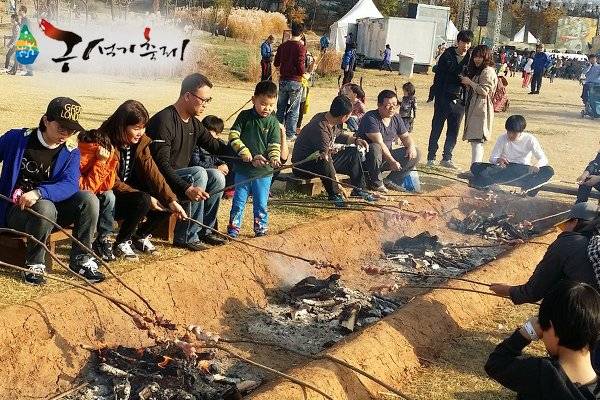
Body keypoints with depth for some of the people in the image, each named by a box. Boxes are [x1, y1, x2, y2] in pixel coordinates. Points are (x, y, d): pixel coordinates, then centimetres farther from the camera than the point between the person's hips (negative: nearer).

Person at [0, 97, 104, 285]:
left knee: (88, 199, -22)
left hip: (51, 208, 3)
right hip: (16, 211, -3)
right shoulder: (16, 139, -6)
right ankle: (34, 265, -16)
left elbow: (70, 185, -19)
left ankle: (81, 259, -12)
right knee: (45, 207, -37)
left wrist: (39, 193, -37)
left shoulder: (71, 153, -1)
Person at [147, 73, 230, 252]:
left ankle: (204, 231, 5)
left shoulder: (194, 123, 6)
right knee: (198, 173, -28)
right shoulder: (164, 121, -22)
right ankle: (186, 237, -22)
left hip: (181, 176, 9)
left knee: (216, 177, -8)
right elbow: (161, 165, -30)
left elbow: (214, 145, 17)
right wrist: (186, 189, -40)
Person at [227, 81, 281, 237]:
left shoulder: (273, 122, -1)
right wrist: (250, 156, -15)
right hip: (243, 168, 0)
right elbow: (233, 137, -8)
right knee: (239, 201, 7)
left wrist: (274, 158, -26)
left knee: (261, 203, 8)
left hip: (264, 171, 0)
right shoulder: (245, 116, -3)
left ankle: (261, 228, 22)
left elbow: (274, 145, -5)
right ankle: (233, 229, 17)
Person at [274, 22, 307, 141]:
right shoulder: (301, 47, -12)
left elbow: (276, 63, 10)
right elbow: (300, 65, -18)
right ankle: (290, 134, 7)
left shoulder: (283, 46, 4)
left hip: (283, 80, 5)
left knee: (281, 108, 15)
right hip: (295, 81, -5)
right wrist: (304, 73, 1)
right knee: (293, 110, 4)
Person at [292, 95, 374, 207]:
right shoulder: (320, 129, -31)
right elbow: (325, 157, -34)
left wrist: (356, 140, 6)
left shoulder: (333, 123, -3)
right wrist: (338, 187, -34)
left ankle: (359, 189, 9)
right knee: (323, 163, -41)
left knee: (353, 152, 9)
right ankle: (334, 194, -23)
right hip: (303, 166, -10)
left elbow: (339, 135, 21)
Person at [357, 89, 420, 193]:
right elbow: (379, 143, -26)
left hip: (387, 155, 7)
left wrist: (411, 146, -7)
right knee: (375, 148, -40)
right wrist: (392, 161, -32)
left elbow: (405, 136, 16)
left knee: (415, 154, -1)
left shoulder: (396, 118, 7)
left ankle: (391, 181, -3)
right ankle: (376, 183, -21)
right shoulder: (371, 118, -19)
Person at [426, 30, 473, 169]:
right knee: (436, 129, 4)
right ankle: (431, 158, 11)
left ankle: (447, 158, 21)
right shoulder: (447, 55, -4)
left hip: (460, 100, 3)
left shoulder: (471, 58, 3)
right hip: (444, 98, -3)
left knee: (453, 132, 9)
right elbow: (438, 75, -5)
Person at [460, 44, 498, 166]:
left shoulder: (488, 71, -10)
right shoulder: (476, 70, 21)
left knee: (477, 140, -16)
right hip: (473, 109, 10)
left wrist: (470, 82, -10)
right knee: (474, 140, 11)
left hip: (481, 110, -10)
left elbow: (484, 91, -18)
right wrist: (467, 84, 13)